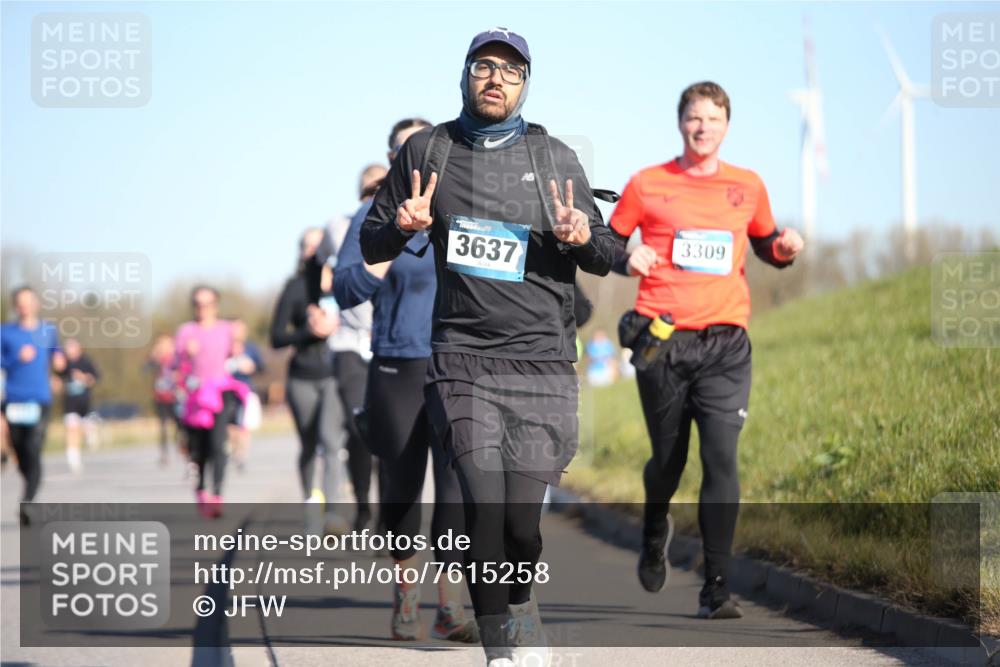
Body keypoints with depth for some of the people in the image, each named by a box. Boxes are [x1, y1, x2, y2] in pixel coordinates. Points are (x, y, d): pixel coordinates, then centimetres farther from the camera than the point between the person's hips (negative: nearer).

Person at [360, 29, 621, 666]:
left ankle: (524, 616, 28)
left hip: (543, 363, 1)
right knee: (485, 506, -18)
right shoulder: (427, 152, 9)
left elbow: (606, 258, 13)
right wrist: (403, 226, -7)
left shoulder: (556, 159, 9)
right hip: (464, 360, 0)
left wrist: (582, 237, -10)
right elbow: (371, 246, 16)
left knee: (522, 520, -3)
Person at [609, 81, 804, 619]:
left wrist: (785, 248, 2)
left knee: (722, 459, -12)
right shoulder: (648, 185, 5)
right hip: (662, 340, -1)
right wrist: (627, 261, -10)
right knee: (668, 459, 7)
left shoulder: (748, 187, 10)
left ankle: (716, 588, -8)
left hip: (725, 343, 1)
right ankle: (655, 533, 42)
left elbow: (765, 245, 25)